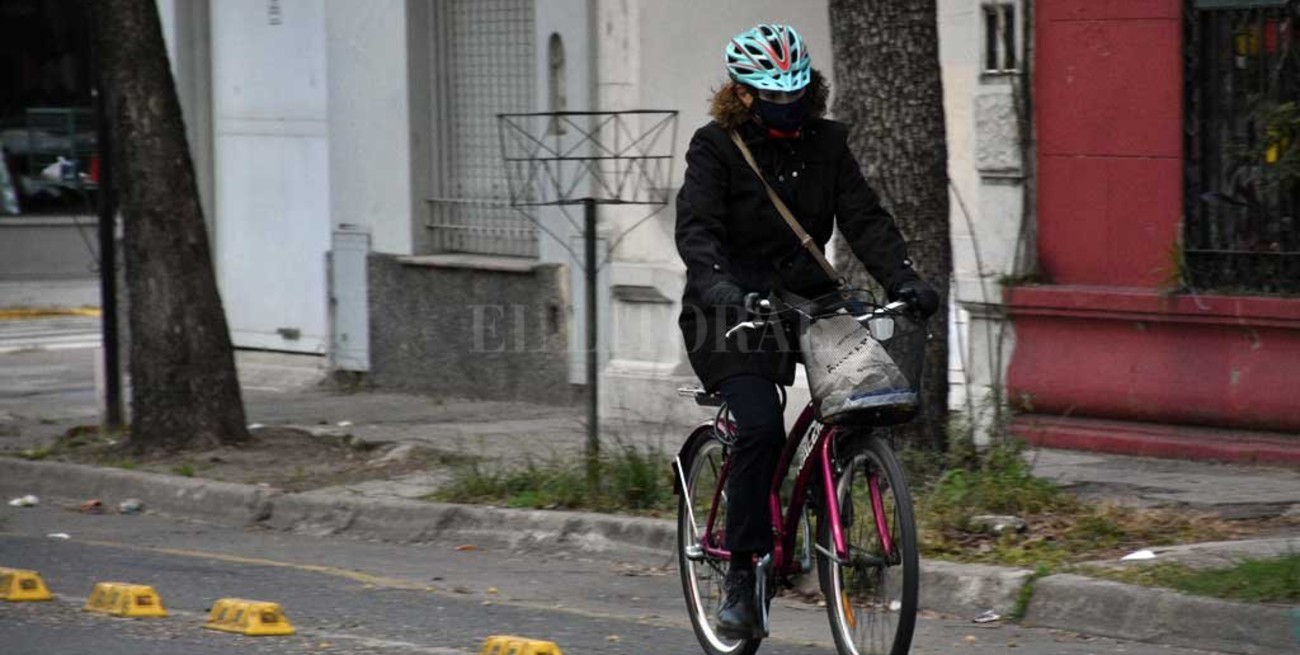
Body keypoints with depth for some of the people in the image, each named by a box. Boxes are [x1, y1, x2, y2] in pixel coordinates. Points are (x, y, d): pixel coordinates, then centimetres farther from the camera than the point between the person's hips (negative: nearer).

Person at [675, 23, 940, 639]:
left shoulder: (825, 143, 6)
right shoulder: (716, 148, -7)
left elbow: (864, 219, -1)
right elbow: (696, 229, -19)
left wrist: (903, 279, -17)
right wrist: (718, 287, -38)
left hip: (806, 300, 5)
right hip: (734, 311, -5)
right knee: (761, 426, -24)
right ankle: (741, 574, -15)